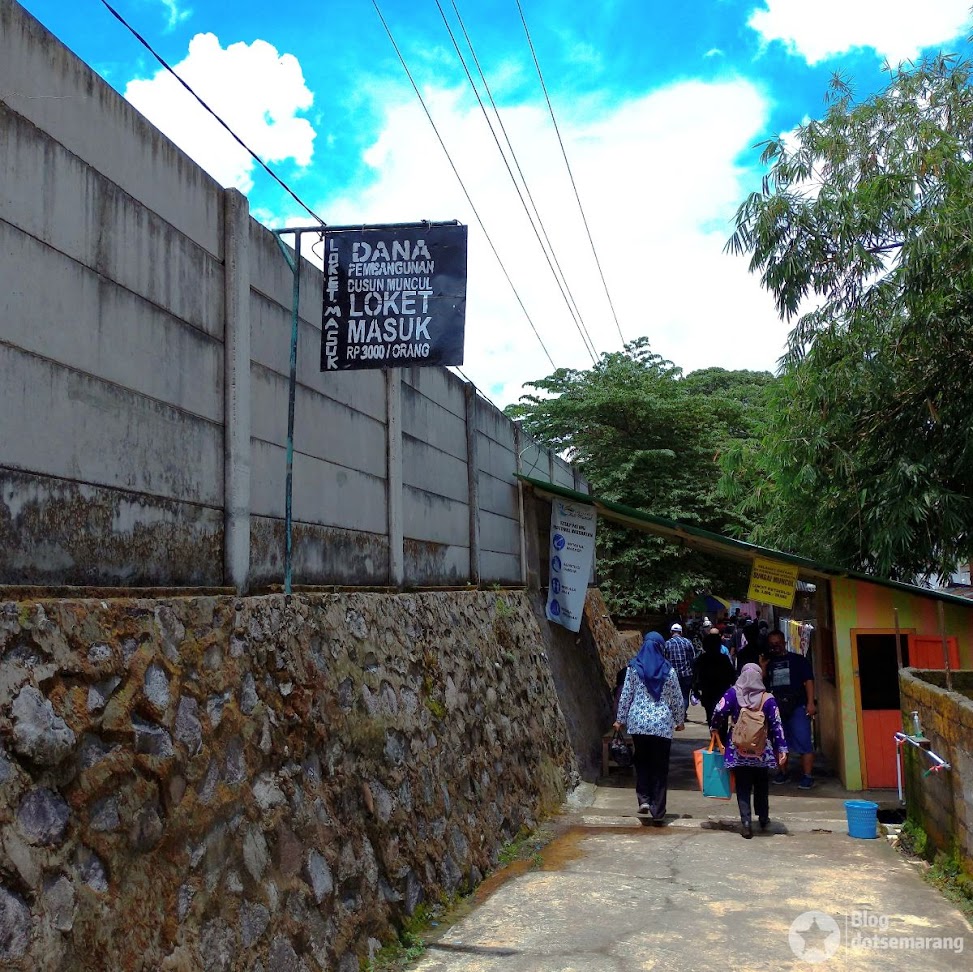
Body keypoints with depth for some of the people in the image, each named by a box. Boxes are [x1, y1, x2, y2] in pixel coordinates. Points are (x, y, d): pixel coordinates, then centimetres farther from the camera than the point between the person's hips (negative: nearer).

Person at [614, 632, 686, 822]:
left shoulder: (633, 668, 0)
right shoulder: (669, 671, 0)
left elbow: (625, 696, 2)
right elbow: (677, 699, 6)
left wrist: (620, 719, 12)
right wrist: (680, 721, 20)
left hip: (638, 722, 1)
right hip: (662, 724, 0)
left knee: (642, 762, 18)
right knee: (660, 767, 6)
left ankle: (643, 799, 5)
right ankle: (658, 811, 6)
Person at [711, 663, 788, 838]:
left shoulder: (732, 694, -8)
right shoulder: (768, 699, -7)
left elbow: (718, 712, -12)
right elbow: (776, 725, -7)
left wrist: (715, 728, 6)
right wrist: (782, 749, -3)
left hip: (738, 750, -1)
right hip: (762, 752, 1)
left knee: (743, 788, 6)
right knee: (762, 787, 19)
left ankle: (746, 822, -1)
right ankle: (763, 820, 29)